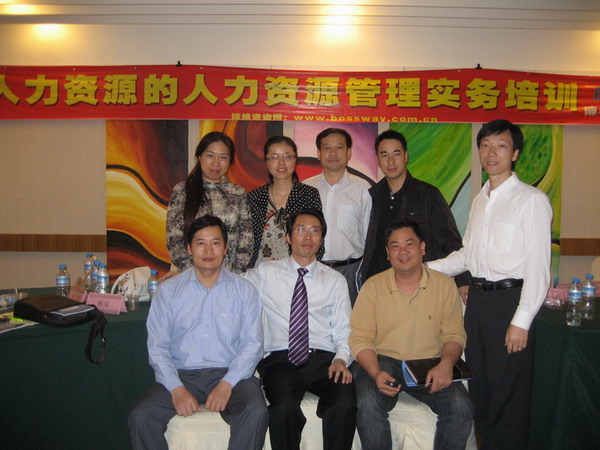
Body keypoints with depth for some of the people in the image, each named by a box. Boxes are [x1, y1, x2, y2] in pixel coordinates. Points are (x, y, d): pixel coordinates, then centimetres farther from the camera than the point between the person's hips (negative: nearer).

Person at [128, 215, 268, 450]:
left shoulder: (244, 290, 5)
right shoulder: (168, 290, 6)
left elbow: (252, 345, -1)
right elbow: (157, 348, 2)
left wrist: (227, 384, -15)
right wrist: (177, 389, -13)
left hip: (230, 374, 0)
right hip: (181, 375, 1)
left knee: (256, 412, -28)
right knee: (140, 415, -24)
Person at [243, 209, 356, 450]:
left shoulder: (335, 280, 17)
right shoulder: (265, 273, 14)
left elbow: (344, 330, 12)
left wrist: (341, 359, -6)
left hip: (324, 360, 2)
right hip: (280, 360, -1)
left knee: (345, 404, -29)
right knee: (284, 408, -33)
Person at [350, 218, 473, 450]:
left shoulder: (445, 285, 6)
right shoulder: (373, 286, 2)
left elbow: (454, 334, 5)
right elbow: (360, 338, -2)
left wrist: (446, 363, -17)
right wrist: (376, 373, -19)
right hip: (383, 361, -1)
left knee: (461, 407, -24)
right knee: (368, 406, -29)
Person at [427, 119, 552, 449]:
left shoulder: (532, 200, -9)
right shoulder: (479, 200, 14)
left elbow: (538, 268, -13)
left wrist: (521, 322, -16)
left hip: (510, 299, -7)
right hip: (478, 297, 7)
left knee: (507, 390, 3)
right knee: (478, 382, 16)